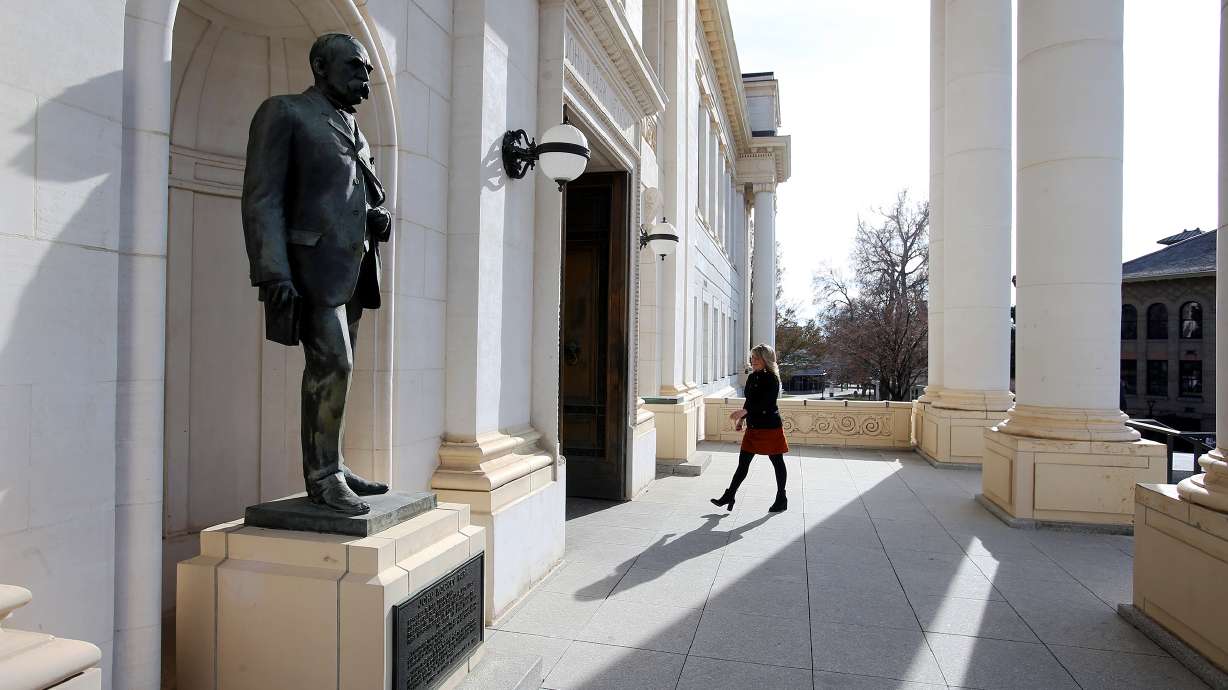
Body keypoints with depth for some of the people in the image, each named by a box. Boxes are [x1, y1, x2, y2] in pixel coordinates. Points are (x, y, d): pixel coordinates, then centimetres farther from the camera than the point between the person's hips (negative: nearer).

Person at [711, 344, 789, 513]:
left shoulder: (772, 379, -13)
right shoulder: (752, 377, 10)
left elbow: (765, 403, -24)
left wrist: (743, 412, -34)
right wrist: (741, 420, 10)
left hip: (770, 427, -7)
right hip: (753, 426, 7)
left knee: (777, 462, 7)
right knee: (743, 462, 6)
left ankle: (781, 499, 20)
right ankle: (729, 496, 9)